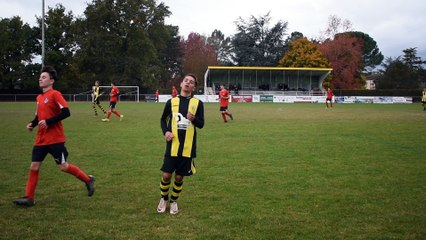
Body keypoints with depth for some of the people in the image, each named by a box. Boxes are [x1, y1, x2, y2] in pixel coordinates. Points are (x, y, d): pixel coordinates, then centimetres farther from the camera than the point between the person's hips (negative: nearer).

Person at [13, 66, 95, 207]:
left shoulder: (55, 94, -11)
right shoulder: (39, 97, 13)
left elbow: (66, 112, -19)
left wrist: (48, 122, -23)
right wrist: (32, 124, 6)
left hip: (55, 139, -7)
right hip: (41, 140, 7)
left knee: (63, 166, -4)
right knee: (34, 166, 3)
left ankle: (88, 180, 16)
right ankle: (29, 198, 8)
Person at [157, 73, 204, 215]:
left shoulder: (198, 103, 0)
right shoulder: (172, 102, 3)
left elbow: (201, 124, 0)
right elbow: (163, 119, 13)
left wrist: (193, 119, -21)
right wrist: (166, 132, -5)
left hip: (188, 147, 0)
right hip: (173, 146, 0)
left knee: (179, 177, 8)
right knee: (166, 175, 0)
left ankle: (173, 201, 29)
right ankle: (164, 199, 26)